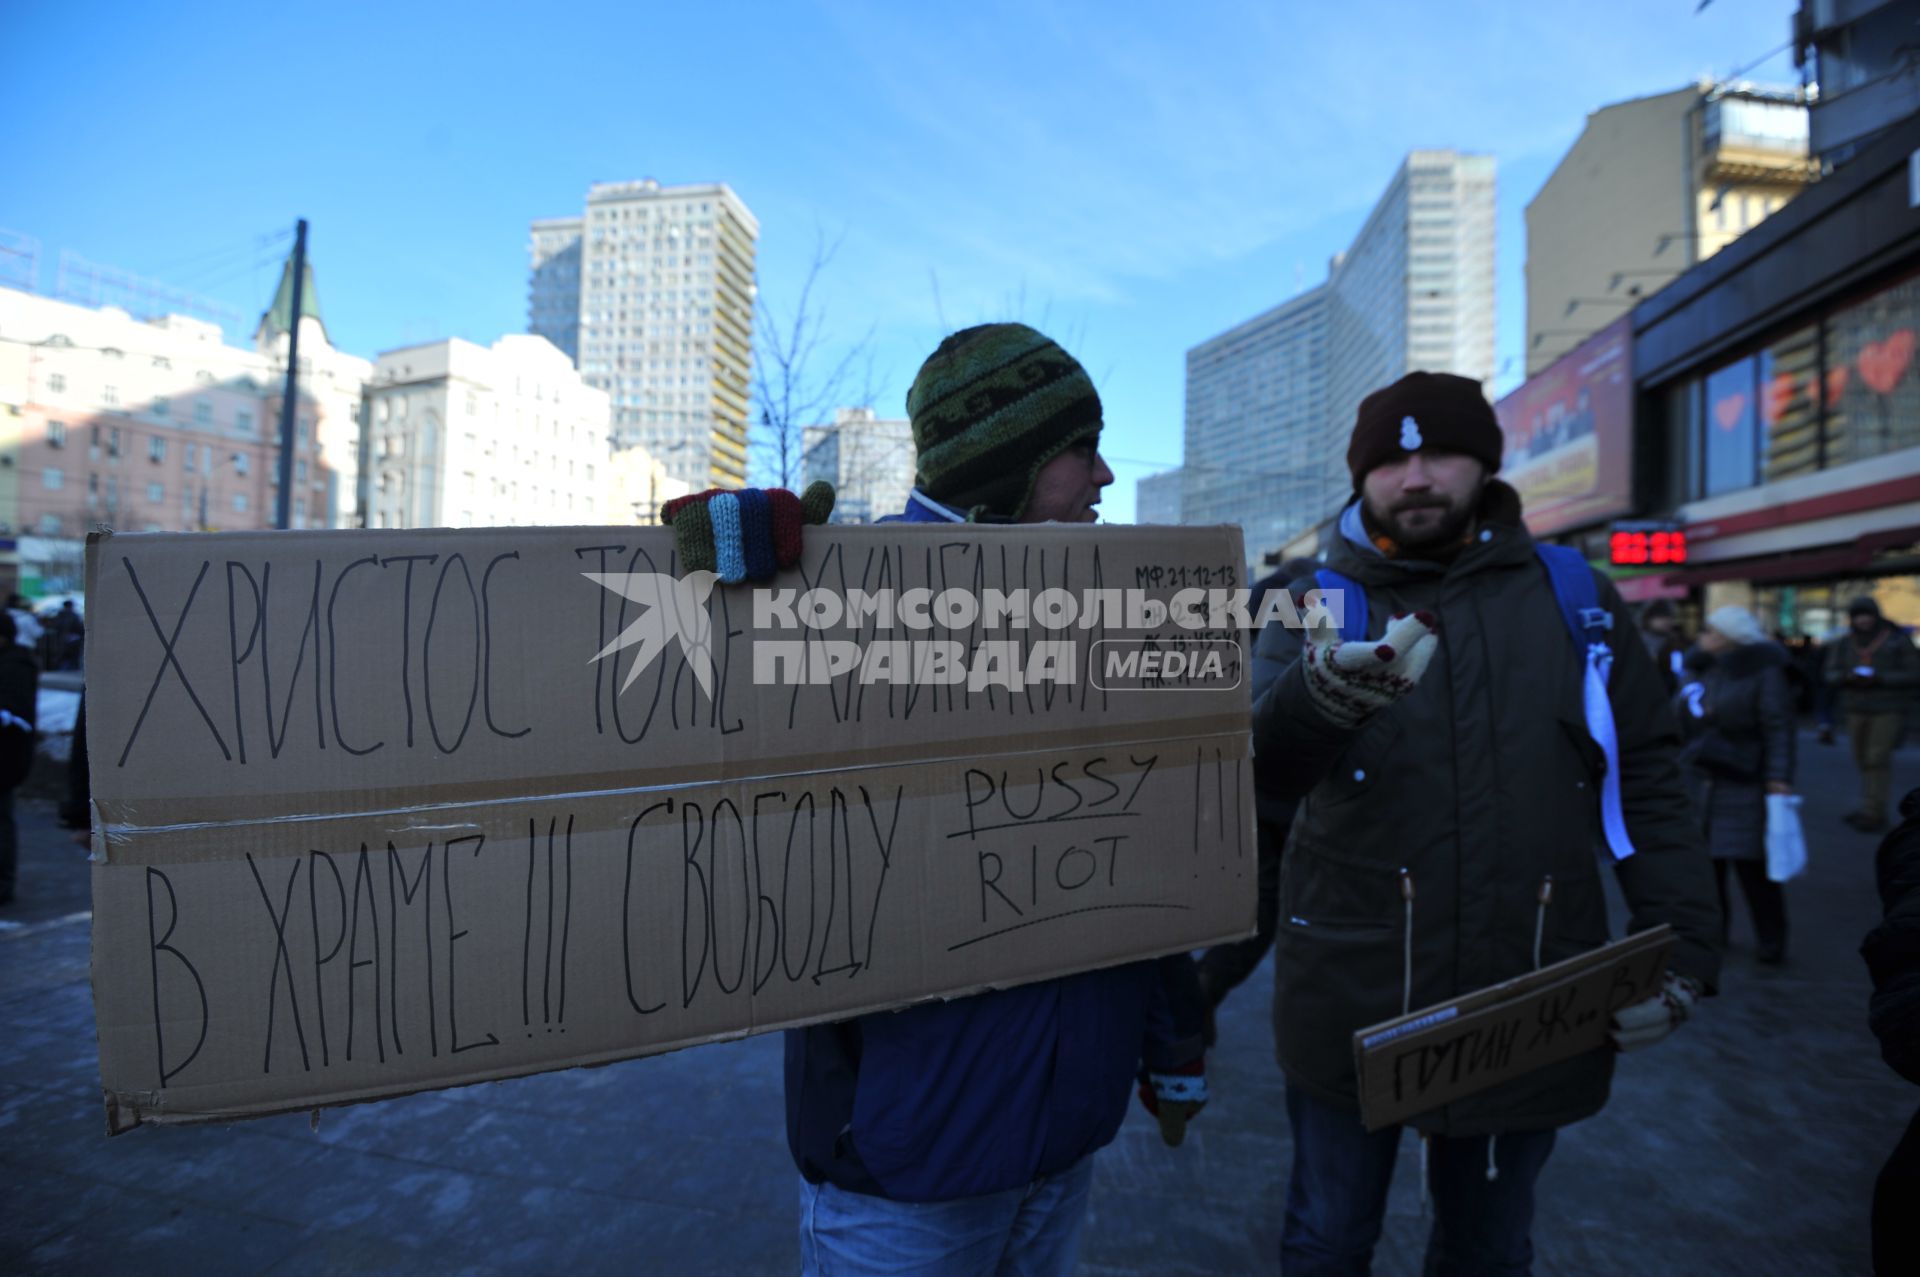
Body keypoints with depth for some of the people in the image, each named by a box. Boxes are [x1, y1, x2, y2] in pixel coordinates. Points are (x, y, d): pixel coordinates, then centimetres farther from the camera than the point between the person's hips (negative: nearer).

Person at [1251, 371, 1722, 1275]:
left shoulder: (1575, 596, 2)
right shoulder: (1319, 601, -6)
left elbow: (1645, 782, 7)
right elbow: (1261, 765, -23)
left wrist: (1683, 947, -1)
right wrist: (1319, 700, -45)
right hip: (1352, 999, -2)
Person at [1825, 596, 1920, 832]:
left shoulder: (1898, 641, -7)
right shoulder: (1843, 644, 3)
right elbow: (1832, 675, 3)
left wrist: (1879, 678, -20)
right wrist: (1848, 676, -19)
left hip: (1889, 709, -4)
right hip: (1856, 709, 4)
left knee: (1878, 759, -7)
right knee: (1863, 760, 8)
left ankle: (1873, 814, -3)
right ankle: (1872, 810, 18)